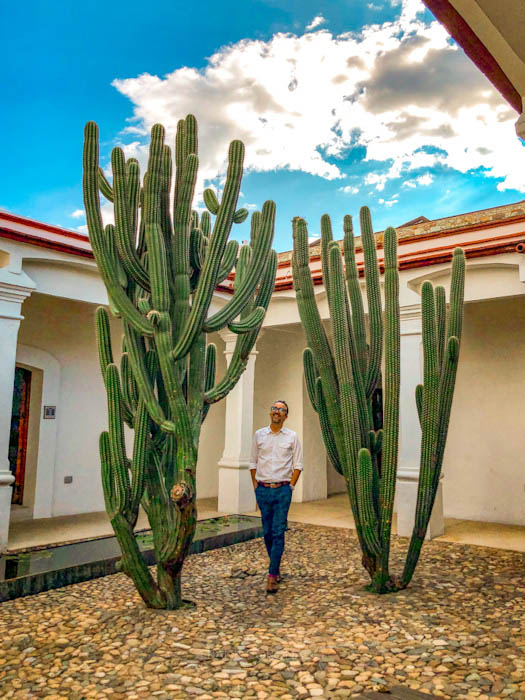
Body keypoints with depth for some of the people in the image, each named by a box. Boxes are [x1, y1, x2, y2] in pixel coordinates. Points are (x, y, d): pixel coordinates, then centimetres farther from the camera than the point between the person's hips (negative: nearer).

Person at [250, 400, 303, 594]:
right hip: (263, 489, 2)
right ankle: (276, 567, 26)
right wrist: (256, 487, 6)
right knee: (267, 532, 8)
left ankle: (272, 575, -3)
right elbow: (253, 463, 11)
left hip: (283, 490, -2)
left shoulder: (292, 437, 2)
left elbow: (298, 466, 5)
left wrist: (290, 487, -3)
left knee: (278, 533, -6)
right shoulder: (259, 435, 6)